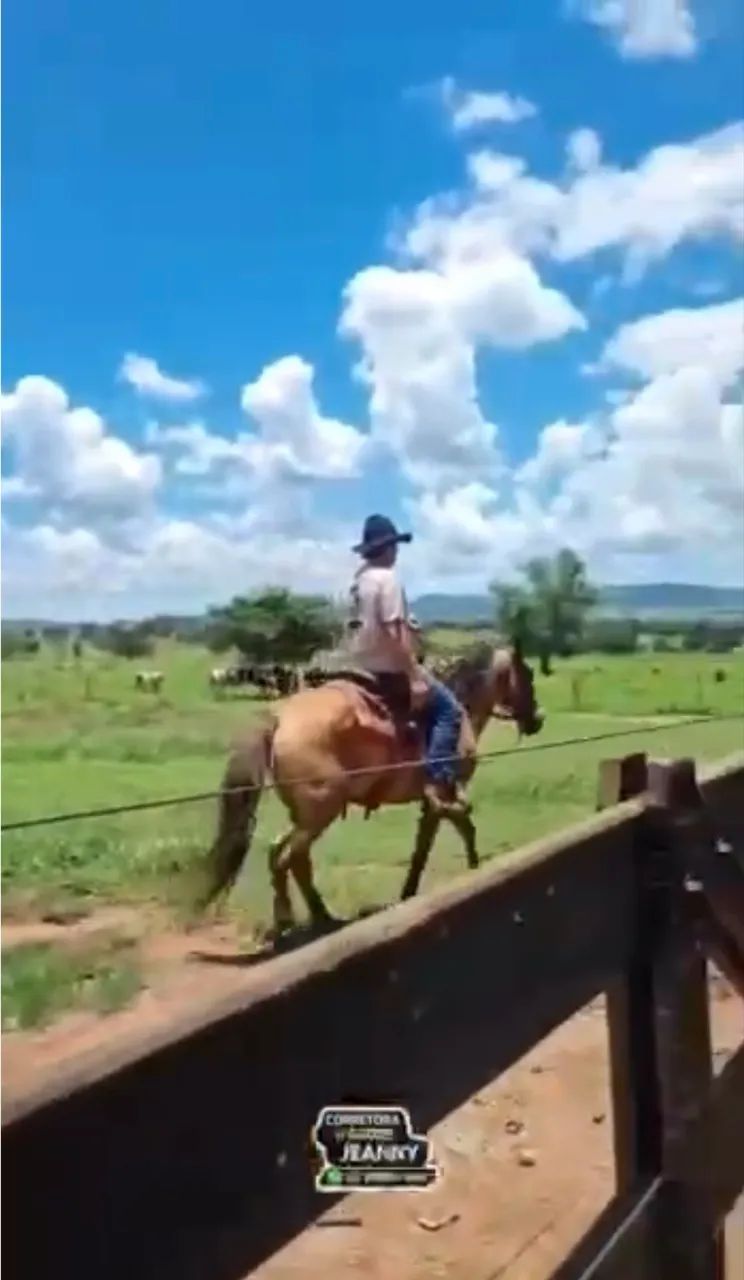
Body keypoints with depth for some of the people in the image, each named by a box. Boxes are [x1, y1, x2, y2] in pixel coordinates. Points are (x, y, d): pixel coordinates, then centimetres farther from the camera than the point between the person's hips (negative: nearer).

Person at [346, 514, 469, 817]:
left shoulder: (359, 579, 11)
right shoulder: (387, 578, -17)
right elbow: (393, 633, -24)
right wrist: (415, 675, -22)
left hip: (365, 669, 10)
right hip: (389, 672, -10)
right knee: (449, 709, -6)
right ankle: (438, 782, -14)